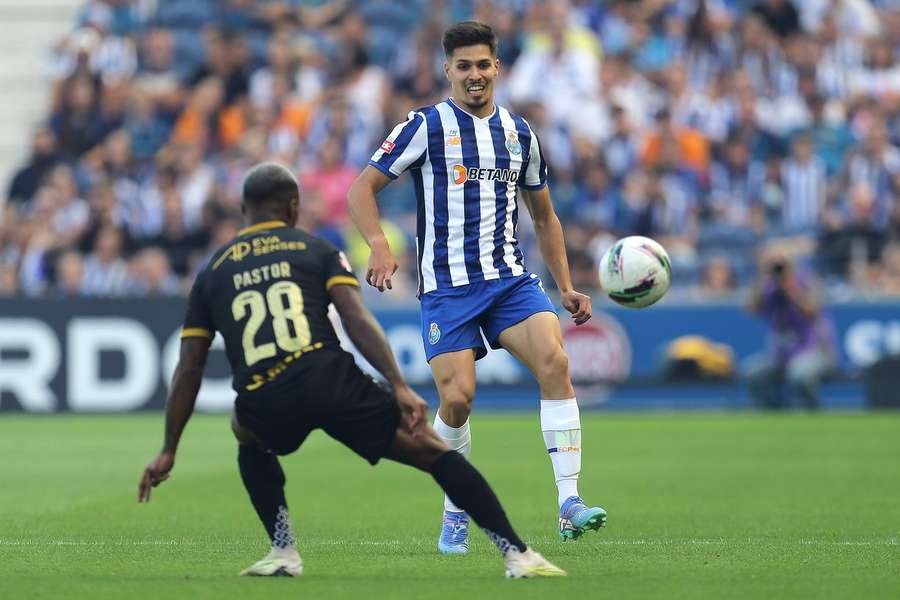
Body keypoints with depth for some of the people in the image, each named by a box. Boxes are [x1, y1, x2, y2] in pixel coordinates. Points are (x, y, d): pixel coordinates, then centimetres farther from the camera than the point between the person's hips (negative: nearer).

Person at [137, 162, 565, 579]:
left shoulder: (211, 273, 21)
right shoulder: (317, 250, 15)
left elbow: (189, 368, 19)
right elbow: (356, 319, -1)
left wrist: (169, 450, 23)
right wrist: (399, 387, -6)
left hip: (265, 405, 2)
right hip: (330, 381, -2)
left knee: (250, 441, 39)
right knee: (431, 451, 8)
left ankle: (283, 552, 25)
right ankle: (516, 554, -1)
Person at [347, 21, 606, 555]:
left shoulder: (519, 132, 14)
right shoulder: (427, 126, 1)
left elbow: (544, 215, 24)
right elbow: (363, 188, -1)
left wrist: (566, 287, 17)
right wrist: (379, 245, -19)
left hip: (511, 279, 3)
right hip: (447, 285, -3)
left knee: (555, 361, -21)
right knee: (458, 397, -14)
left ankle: (569, 504, -22)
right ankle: (455, 514, 12)